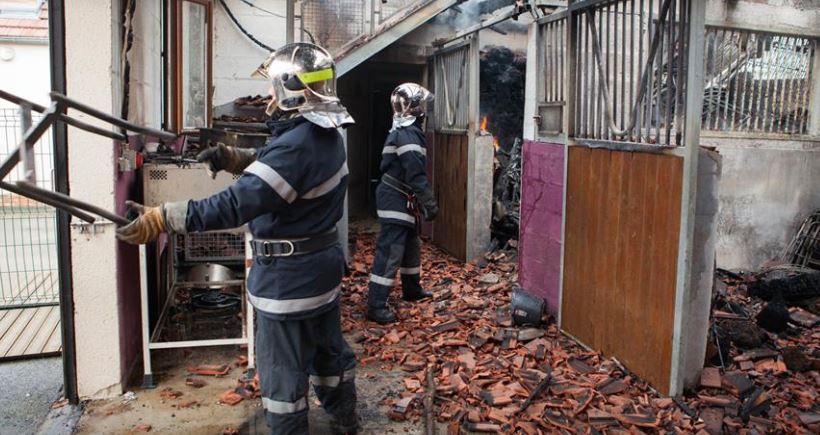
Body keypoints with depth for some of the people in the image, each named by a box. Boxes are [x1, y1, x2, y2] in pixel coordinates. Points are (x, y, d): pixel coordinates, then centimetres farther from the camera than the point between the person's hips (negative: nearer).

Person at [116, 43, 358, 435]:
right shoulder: (327, 134, 4)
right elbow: (271, 165, 17)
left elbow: (236, 205, -33)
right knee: (328, 347, 25)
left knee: (282, 370, 7)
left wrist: (161, 218, -33)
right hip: (322, 264, 10)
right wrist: (233, 157, 0)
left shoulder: (295, 145, -27)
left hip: (289, 275, -10)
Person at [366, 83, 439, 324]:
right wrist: (430, 202, -21)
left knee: (411, 244, 22)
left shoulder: (401, 131, 14)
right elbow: (416, 173, -25)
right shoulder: (408, 134, -19)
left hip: (401, 200, 11)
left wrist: (421, 201, 25)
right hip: (397, 202, -11)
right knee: (390, 251, -10)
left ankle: (412, 289, 38)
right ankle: (376, 305, -7)